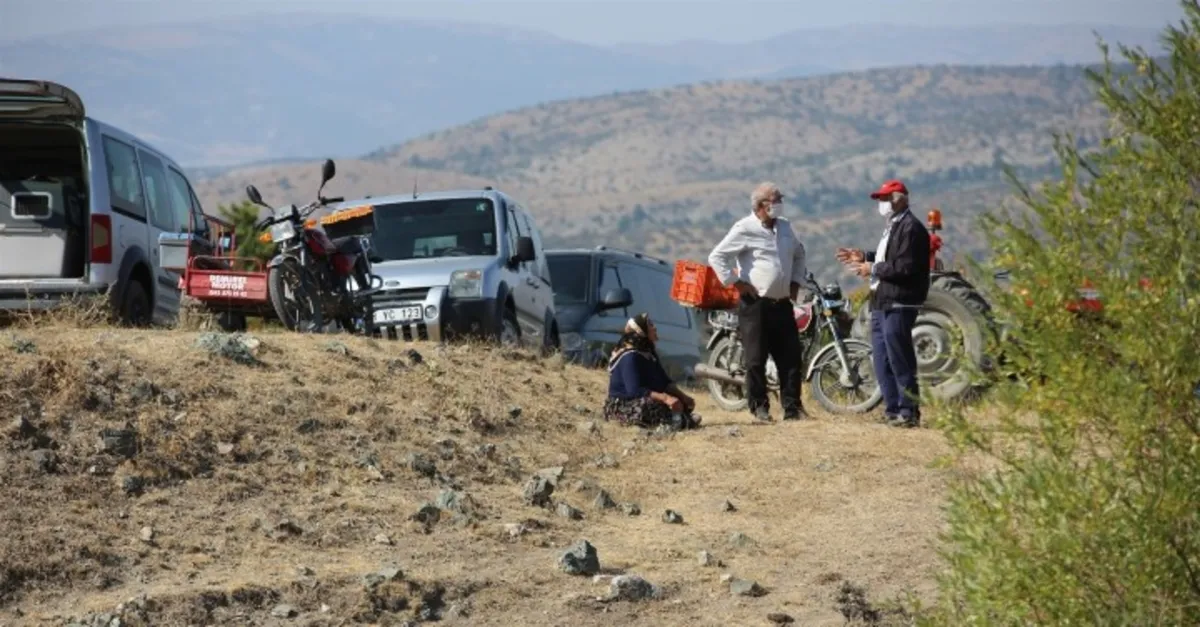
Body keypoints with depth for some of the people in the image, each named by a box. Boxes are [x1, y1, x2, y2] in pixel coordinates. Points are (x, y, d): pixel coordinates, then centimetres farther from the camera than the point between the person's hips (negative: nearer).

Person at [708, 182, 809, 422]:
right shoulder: (745, 229, -8)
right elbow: (716, 257, -10)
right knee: (756, 359, -1)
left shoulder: (785, 227, 14)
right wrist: (737, 283, -12)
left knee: (790, 357, 3)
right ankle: (759, 407, 6)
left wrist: (796, 282, 20)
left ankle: (792, 406, 7)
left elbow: (799, 254, 32)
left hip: (782, 304, 6)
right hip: (756, 304, -6)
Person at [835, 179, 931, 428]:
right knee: (882, 360, 13)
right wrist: (864, 257, 13)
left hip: (899, 304, -11)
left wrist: (873, 269, -14)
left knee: (899, 361, -8)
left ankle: (909, 412, -3)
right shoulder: (893, 227, 19)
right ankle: (892, 408, 19)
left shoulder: (911, 228, -15)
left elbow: (905, 267, -22)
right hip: (882, 303, 11)